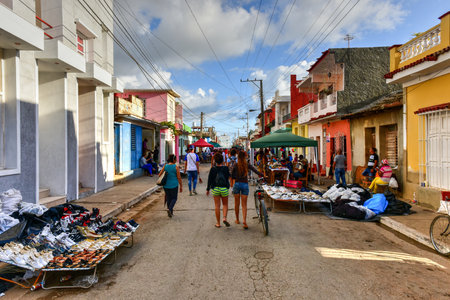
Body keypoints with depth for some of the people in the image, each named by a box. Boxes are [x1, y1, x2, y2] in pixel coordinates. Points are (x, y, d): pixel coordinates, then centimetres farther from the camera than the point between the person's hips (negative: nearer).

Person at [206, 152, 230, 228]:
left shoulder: (213, 169, -5)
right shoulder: (225, 168, -7)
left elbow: (209, 179, -1)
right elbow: (228, 177, -1)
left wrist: (208, 189, 7)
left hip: (215, 188, 1)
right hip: (224, 188, 0)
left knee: (217, 205, 8)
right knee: (225, 204, 16)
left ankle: (218, 223, 12)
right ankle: (224, 218, -5)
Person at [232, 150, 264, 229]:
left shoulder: (235, 165, -5)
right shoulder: (248, 165, -5)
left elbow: (232, 176, 1)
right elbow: (257, 172, -5)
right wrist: (264, 175, 10)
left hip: (237, 184, 0)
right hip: (245, 185, 0)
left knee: (237, 203, 14)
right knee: (244, 204, 5)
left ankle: (237, 220, 27)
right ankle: (244, 221, -9)